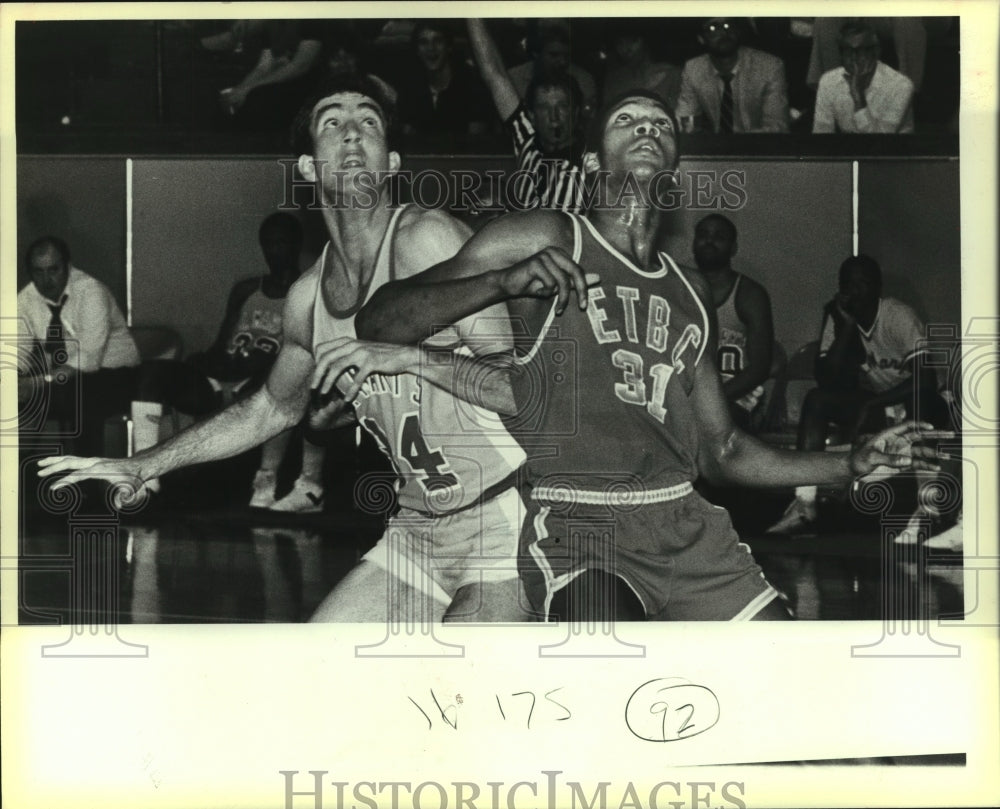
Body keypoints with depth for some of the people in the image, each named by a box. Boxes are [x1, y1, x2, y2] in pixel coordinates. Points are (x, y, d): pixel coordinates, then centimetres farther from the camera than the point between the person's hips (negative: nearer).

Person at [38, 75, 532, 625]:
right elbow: (272, 410, 23)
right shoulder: (307, 298, 3)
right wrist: (142, 467, 22)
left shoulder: (424, 240, -18)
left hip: (502, 524, -6)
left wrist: (405, 357, -33)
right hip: (416, 532, 6)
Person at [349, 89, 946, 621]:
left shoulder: (691, 295, 21)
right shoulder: (546, 240, 3)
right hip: (572, 519, -6)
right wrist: (505, 282, -20)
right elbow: (377, 322, -5)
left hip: (684, 521, 6)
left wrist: (852, 465, 19)